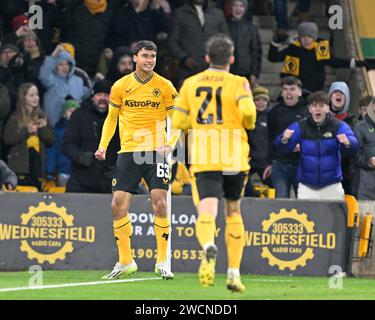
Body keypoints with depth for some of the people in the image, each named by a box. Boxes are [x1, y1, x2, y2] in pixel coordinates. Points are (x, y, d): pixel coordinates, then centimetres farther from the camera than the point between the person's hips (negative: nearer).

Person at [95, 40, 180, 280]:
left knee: (160, 204, -10)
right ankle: (125, 261, 9)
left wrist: (170, 144, -11)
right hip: (128, 152, 2)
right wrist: (103, 145, 2)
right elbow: (111, 118, 15)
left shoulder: (165, 86, 0)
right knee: (118, 204, -4)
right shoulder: (120, 86, 4)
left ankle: (162, 262, -2)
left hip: (156, 152, -2)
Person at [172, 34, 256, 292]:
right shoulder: (238, 83, 1)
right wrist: (249, 125, 4)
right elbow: (247, 110, -17)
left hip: (203, 159, 0)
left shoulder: (190, 84, 9)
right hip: (234, 156, 0)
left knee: (206, 214, -12)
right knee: (234, 212, 19)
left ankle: (209, 247, -47)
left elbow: (178, 122, 7)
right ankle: (234, 274, 19)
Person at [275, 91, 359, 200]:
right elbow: (285, 147, -12)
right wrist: (284, 140, -37)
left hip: (332, 186, 0)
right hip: (306, 186, 0)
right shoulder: (300, 126, -2)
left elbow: (354, 144, -21)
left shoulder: (338, 125, -6)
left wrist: (347, 142, -46)